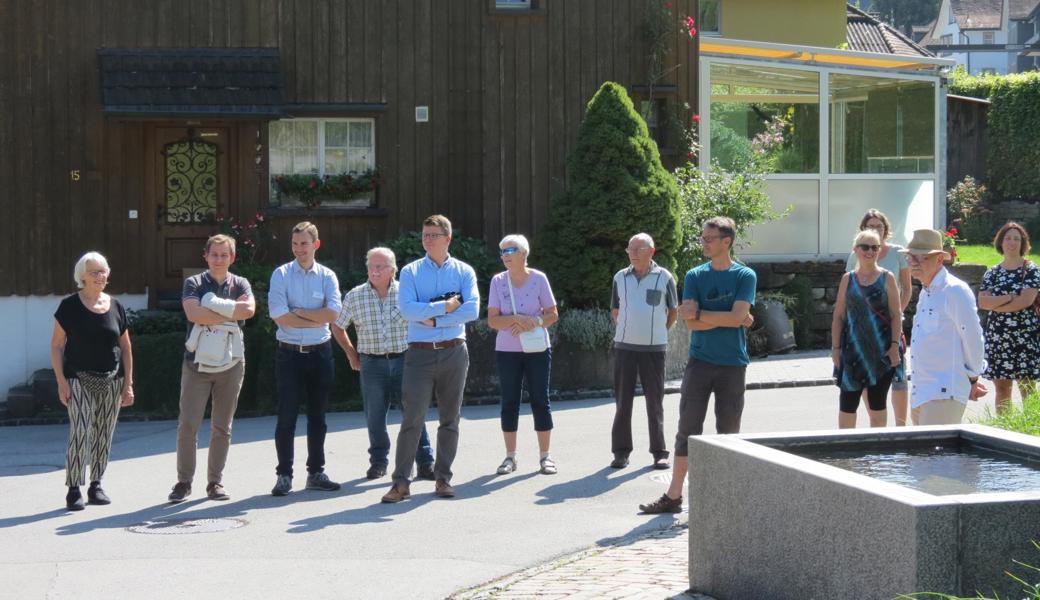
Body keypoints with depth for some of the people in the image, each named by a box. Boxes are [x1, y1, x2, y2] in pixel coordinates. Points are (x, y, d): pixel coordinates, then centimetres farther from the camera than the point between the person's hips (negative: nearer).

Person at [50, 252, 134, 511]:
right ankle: (73, 490, -7)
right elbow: (56, 346, -2)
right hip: (80, 379, -4)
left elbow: (126, 348, 12)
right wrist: (61, 381, -10)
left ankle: (96, 485, 19)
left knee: (104, 436, 7)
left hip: (111, 381, 4)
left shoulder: (116, 307, 7)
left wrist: (128, 384, 7)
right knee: (79, 433, -12)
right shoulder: (70, 306, -2)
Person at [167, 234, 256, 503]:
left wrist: (212, 304, -13)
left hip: (230, 362, 2)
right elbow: (194, 314, -17)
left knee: (222, 427, 6)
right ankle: (184, 482, 3)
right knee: (188, 424, -5)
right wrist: (232, 312, -11)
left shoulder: (240, 284, 8)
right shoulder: (194, 283, 2)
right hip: (197, 361, -2)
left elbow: (249, 310, -13)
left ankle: (215, 482, 14)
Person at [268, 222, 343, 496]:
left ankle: (316, 473, 19)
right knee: (287, 417, -2)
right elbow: (278, 315, -13)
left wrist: (298, 312, -11)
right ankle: (284, 474, 5)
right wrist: (316, 318, -11)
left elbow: (333, 312, -12)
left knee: (318, 417, 10)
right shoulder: (281, 275, -2)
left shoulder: (327, 276, 3)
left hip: (320, 352, 2)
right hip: (289, 353, -2)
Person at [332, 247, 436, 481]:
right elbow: (337, 327, 15)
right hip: (372, 364, 1)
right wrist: (351, 353, 12)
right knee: (374, 416, 5)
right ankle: (378, 462, 19)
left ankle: (425, 463, 4)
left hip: (404, 360, -1)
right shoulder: (355, 297, 2)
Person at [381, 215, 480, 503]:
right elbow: (407, 310, -11)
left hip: (454, 352, 2)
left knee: (450, 419, 7)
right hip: (420, 353, -2)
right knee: (412, 418, -8)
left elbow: (472, 309, -9)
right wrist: (445, 307, -12)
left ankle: (443, 477, 16)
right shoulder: (410, 272, 4)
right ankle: (401, 481, -6)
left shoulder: (464, 271, 6)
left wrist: (432, 319, -12)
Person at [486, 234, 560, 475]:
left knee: (540, 400, 1)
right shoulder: (498, 281, 0)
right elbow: (492, 320, -4)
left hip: (537, 349, -1)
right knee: (509, 402, 4)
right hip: (507, 351, 1)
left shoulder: (538, 279, -2)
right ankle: (510, 457, 12)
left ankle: (545, 456, 8)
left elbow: (553, 314, 1)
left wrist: (533, 323, -16)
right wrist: (517, 319, -20)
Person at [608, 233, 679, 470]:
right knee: (622, 401, 5)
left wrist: (659, 332, 11)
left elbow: (674, 311, 10)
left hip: (654, 348, -2)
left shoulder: (664, 277, -1)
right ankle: (621, 451, 11)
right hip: (624, 346, 2)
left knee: (655, 402, 3)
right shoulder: (620, 277, 6)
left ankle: (659, 452, 9)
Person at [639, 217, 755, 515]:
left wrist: (700, 313, -9)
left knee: (729, 432, 4)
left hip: (732, 365, -2)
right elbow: (690, 323, -5)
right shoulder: (695, 276, 5)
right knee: (687, 429, 1)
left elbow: (737, 316, -15)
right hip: (699, 362, 2)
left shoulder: (745, 276, -1)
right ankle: (673, 495, 4)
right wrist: (726, 319, -11)